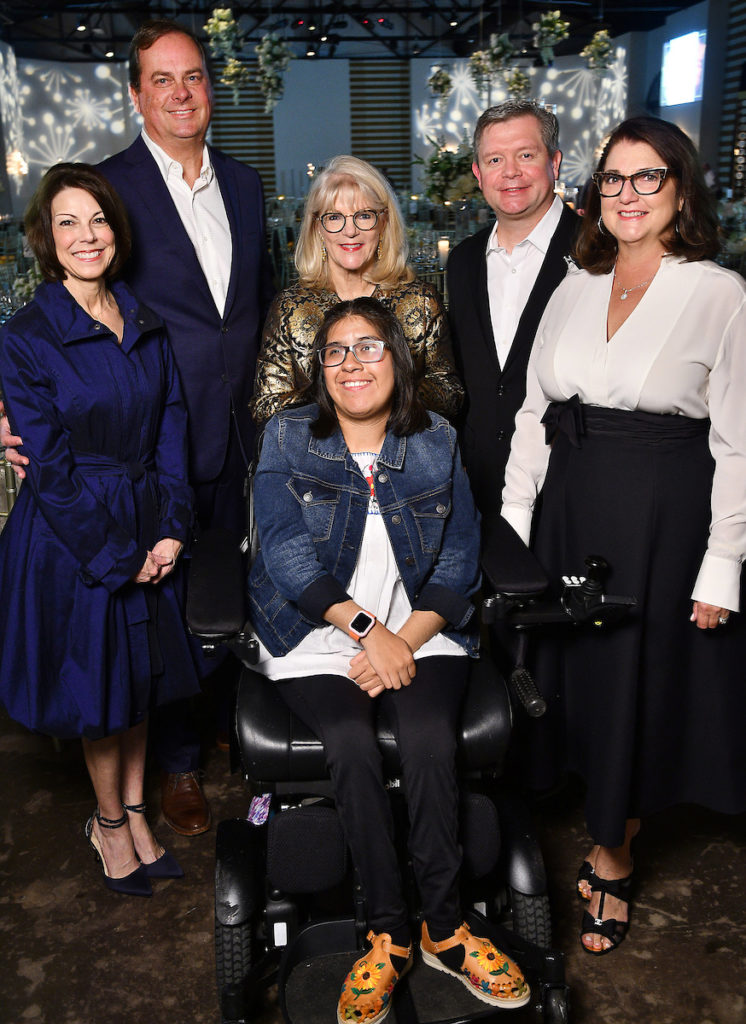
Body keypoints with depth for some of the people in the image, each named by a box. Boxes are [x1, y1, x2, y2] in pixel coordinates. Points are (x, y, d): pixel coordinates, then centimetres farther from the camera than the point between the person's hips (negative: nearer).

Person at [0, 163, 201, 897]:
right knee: (98, 683, 9)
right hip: (70, 540, -5)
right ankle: (109, 822, 32)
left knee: (143, 675, 15)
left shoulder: (146, 325, 4)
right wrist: (116, 556, -13)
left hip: (147, 529, 5)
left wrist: (171, 529, -6)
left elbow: (171, 429, 4)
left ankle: (134, 811, 35)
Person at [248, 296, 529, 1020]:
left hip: (423, 631, 1)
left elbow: (460, 560, 4)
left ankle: (444, 928, -11)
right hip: (316, 636, 0)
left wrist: (403, 644, -11)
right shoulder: (287, 438, 5)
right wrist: (368, 630, -16)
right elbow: (287, 551, -6)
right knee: (352, 745, -27)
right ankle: (390, 934, -13)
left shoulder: (438, 443, 9)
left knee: (430, 741, -26)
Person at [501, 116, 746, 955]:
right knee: (577, 672, 13)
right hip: (571, 508, 5)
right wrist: (512, 522, 3)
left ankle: (611, 858, 28)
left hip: (665, 517, -4)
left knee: (636, 680, 7)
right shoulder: (574, 290, 7)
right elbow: (533, 413, 8)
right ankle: (605, 841, 36)